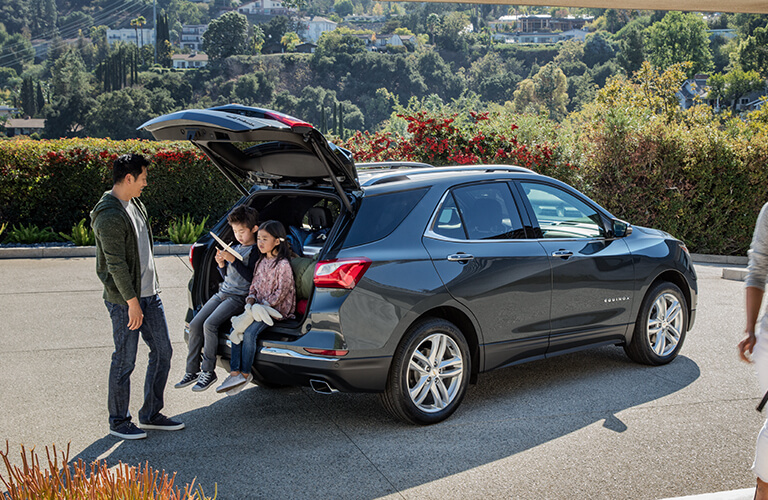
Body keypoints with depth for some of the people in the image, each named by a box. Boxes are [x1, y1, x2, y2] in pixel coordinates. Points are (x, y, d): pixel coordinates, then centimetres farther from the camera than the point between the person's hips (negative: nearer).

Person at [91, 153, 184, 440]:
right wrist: (132, 302, -20)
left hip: (149, 295, 9)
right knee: (125, 362, 1)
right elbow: (116, 264, -21)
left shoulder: (135, 204, 12)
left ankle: (151, 414, 24)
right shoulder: (110, 216, -18)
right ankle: (118, 422, 16)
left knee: (163, 352, 12)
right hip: (125, 300, -9)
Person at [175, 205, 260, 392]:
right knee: (195, 324, -6)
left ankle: (208, 372, -15)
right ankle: (192, 371, 1)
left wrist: (232, 260, -18)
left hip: (238, 297, -8)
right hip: (222, 293, 8)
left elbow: (250, 277, -15)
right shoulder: (234, 248, 18)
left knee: (210, 324, -26)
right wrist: (221, 264, 3)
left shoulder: (255, 251, -5)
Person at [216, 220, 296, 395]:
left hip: (276, 309, -8)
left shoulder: (283, 264, -13)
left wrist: (262, 305, -17)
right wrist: (251, 301, -3)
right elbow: (254, 285, 16)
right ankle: (235, 372, -14)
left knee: (250, 332, -26)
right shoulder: (261, 261, 13)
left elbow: (280, 293, -15)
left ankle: (245, 374, -13)